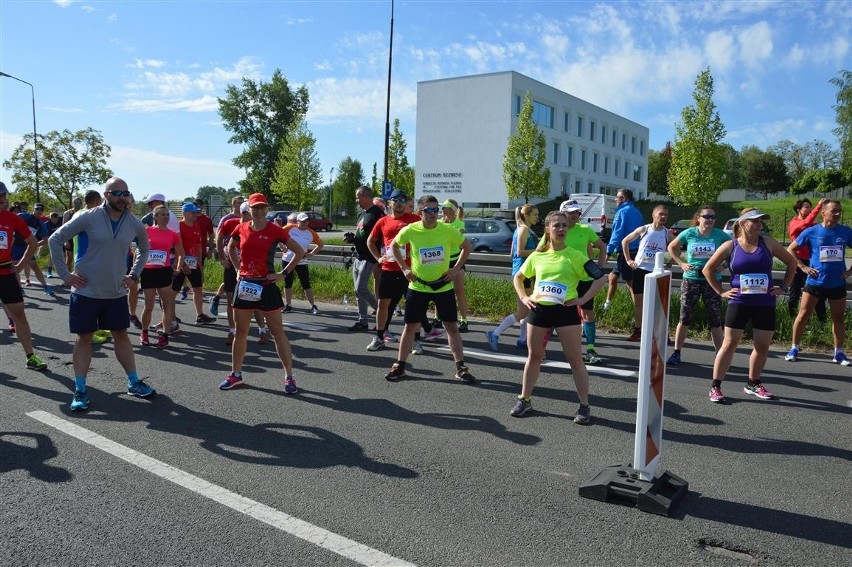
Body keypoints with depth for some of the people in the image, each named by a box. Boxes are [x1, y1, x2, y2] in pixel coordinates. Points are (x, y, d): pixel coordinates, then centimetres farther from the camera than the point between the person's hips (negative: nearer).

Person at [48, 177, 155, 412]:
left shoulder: (135, 224, -1)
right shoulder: (88, 218, -12)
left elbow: (144, 249, 19)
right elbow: (55, 239, -6)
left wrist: (134, 275, 9)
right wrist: (64, 274, -9)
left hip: (116, 293, 3)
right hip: (85, 292, -3)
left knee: (121, 336, 12)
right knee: (84, 338, 5)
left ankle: (134, 383, 20)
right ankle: (80, 390, 12)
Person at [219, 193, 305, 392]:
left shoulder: (275, 230, -8)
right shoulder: (241, 229, 3)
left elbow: (299, 251, -5)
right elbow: (230, 248, 23)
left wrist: (284, 273, -8)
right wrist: (238, 268, 11)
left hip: (266, 285, -4)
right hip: (245, 284, 4)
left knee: (277, 331, 1)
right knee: (240, 331, 11)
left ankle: (289, 377, 7)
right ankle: (235, 375, 24)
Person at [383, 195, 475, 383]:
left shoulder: (448, 230, -10)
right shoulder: (410, 231, -11)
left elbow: (467, 246, 6)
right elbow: (394, 246, 9)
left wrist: (456, 268, -3)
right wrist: (405, 268, 1)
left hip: (444, 287, 1)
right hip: (418, 287, 0)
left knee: (452, 326, 4)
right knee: (410, 326, 5)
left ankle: (460, 367, 14)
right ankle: (399, 366, 18)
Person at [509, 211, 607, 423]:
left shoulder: (575, 256, -4)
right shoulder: (537, 256, 7)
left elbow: (600, 278, -7)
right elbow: (517, 277, 19)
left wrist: (583, 299, -11)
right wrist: (523, 297, 5)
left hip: (565, 311, -3)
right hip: (539, 310, 3)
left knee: (575, 359, 1)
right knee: (534, 356, 12)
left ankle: (584, 406, 12)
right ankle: (524, 400, 25)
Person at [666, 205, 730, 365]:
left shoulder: (720, 235, -3)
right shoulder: (689, 233, -2)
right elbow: (672, 247, 12)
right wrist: (682, 263, 1)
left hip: (712, 281, 0)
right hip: (691, 280, 0)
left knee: (715, 320, 5)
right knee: (685, 318, 4)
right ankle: (676, 353, 13)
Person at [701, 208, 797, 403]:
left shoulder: (768, 243, 2)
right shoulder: (730, 246, -1)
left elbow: (791, 262, 13)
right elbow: (708, 269, 6)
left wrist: (784, 287, 7)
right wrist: (721, 292, 1)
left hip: (765, 304, 3)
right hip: (739, 303, -2)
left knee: (762, 347, 9)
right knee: (729, 344, -4)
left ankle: (753, 384, 27)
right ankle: (715, 386, 1)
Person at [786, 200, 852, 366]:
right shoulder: (811, 232, -6)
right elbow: (791, 249, 1)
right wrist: (803, 267, -6)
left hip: (838, 284, 2)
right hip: (815, 282, -2)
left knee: (838, 318, 11)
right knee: (803, 315, 0)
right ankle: (794, 348, 11)